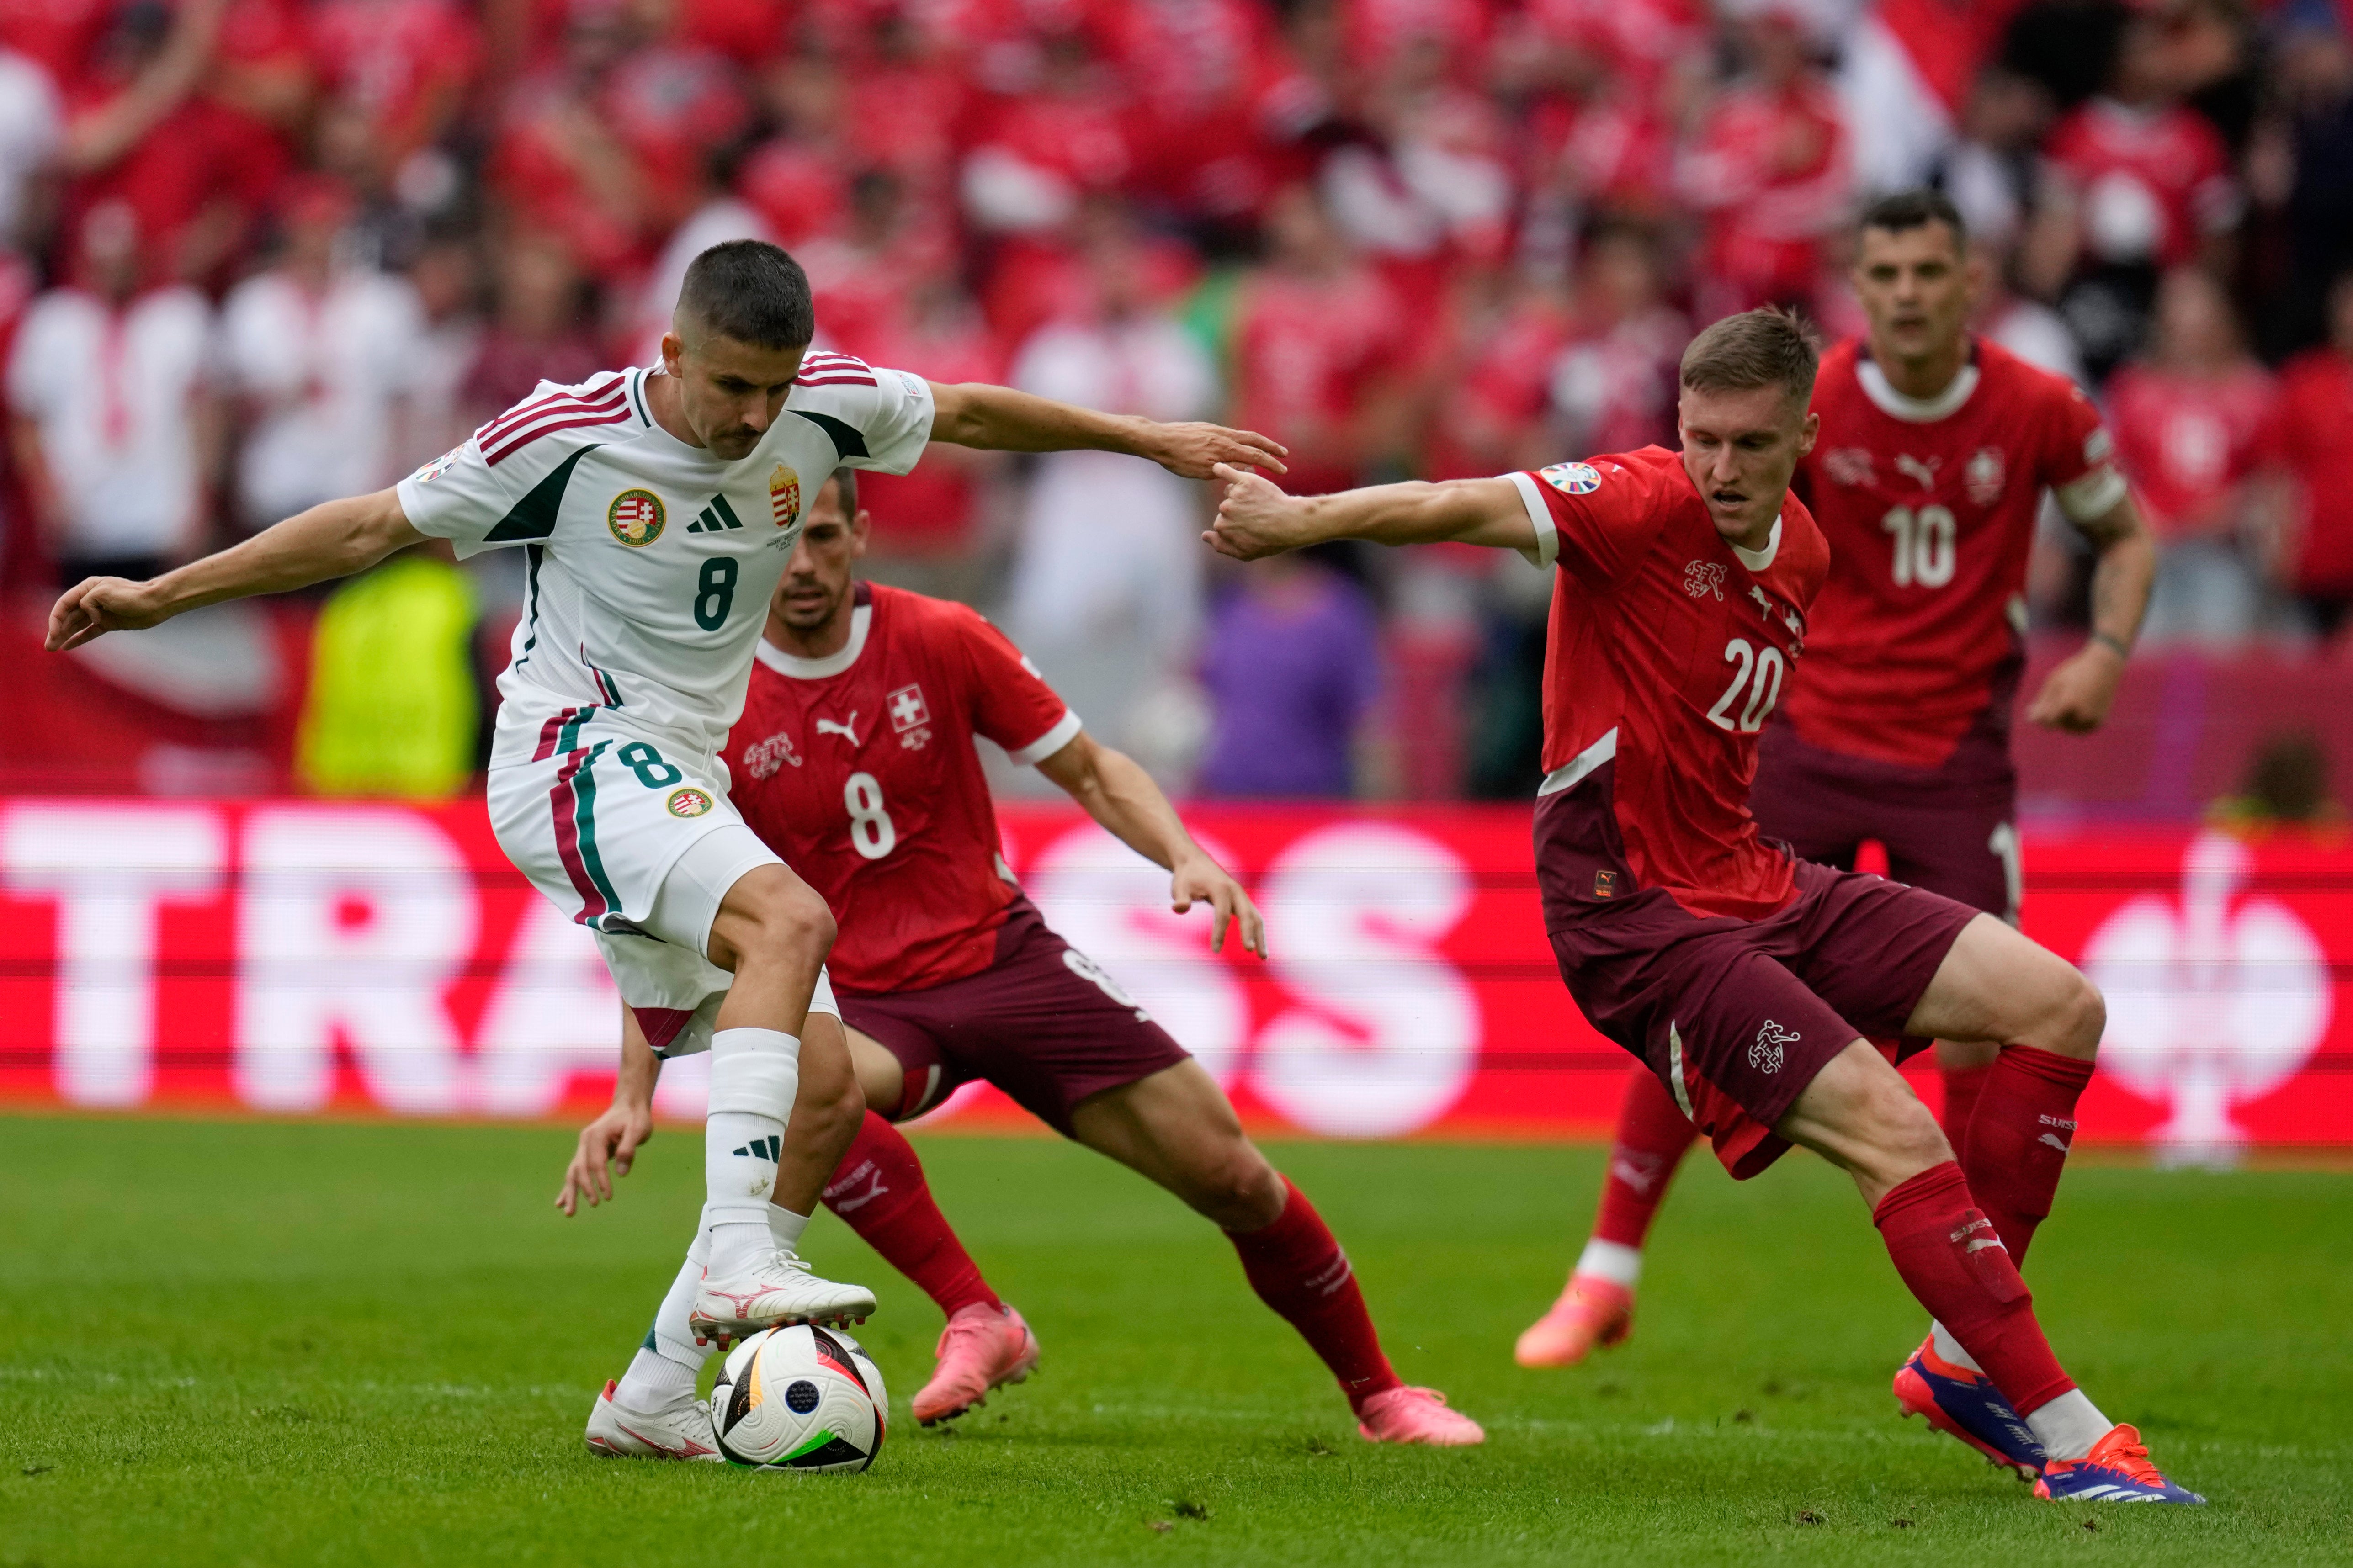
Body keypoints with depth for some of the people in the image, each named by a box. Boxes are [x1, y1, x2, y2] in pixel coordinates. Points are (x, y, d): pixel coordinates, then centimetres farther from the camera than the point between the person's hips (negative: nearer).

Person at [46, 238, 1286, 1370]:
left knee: (825, 1089, -2)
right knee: (789, 917, -32)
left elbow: (969, 413, 19)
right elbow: (372, 528, -4)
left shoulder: (824, 405, -1)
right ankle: (737, 1258, -40)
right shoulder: (569, 436, -13)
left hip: (682, 784, 7)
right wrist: (161, 596, -3)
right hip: (576, 755, -7)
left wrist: (1147, 439, 26)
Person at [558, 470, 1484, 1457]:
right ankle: (977, 1319, -29)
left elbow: (1090, 771, 4)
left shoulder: (941, 640, -5)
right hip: (862, 1003, -2)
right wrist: (634, 1097, -12)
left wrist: (1185, 858, -15)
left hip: (1004, 958, 2)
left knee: (1231, 1176, -5)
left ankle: (1377, 1393, 16)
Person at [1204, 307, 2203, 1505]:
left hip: (1752, 881, 9)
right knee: (1892, 1132, -19)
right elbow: (1465, 508, -32)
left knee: (2057, 1009, 2)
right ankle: (2071, 1439, -13)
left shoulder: (1801, 550, 7)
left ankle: (1969, 1355, 9)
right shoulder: (1645, 506, -16)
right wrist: (1296, 519, -42)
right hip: (1640, 913, -8)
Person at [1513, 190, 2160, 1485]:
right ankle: (1609, 1269, 11)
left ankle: (1960, 1358, 5)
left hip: (1954, 761, 0)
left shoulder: (2039, 412, -5)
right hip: (1806, 736, 0)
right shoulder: (1805, 404, -7)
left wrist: (2105, 653, -4)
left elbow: (2124, 529, 12)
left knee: (1981, 1039, -5)